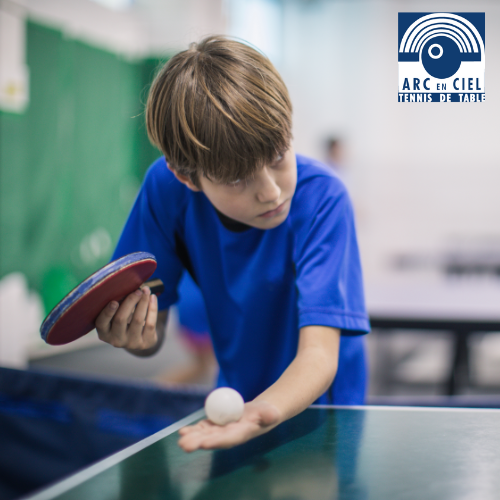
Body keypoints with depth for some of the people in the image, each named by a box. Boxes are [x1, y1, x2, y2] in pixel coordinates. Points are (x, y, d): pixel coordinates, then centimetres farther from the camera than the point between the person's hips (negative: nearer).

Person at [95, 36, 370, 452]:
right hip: (234, 398, 6)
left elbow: (319, 354, -33)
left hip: (316, 409, -5)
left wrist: (262, 415, -52)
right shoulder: (166, 187, -16)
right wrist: (136, 337, -30)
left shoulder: (320, 198, -26)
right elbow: (152, 337, -8)